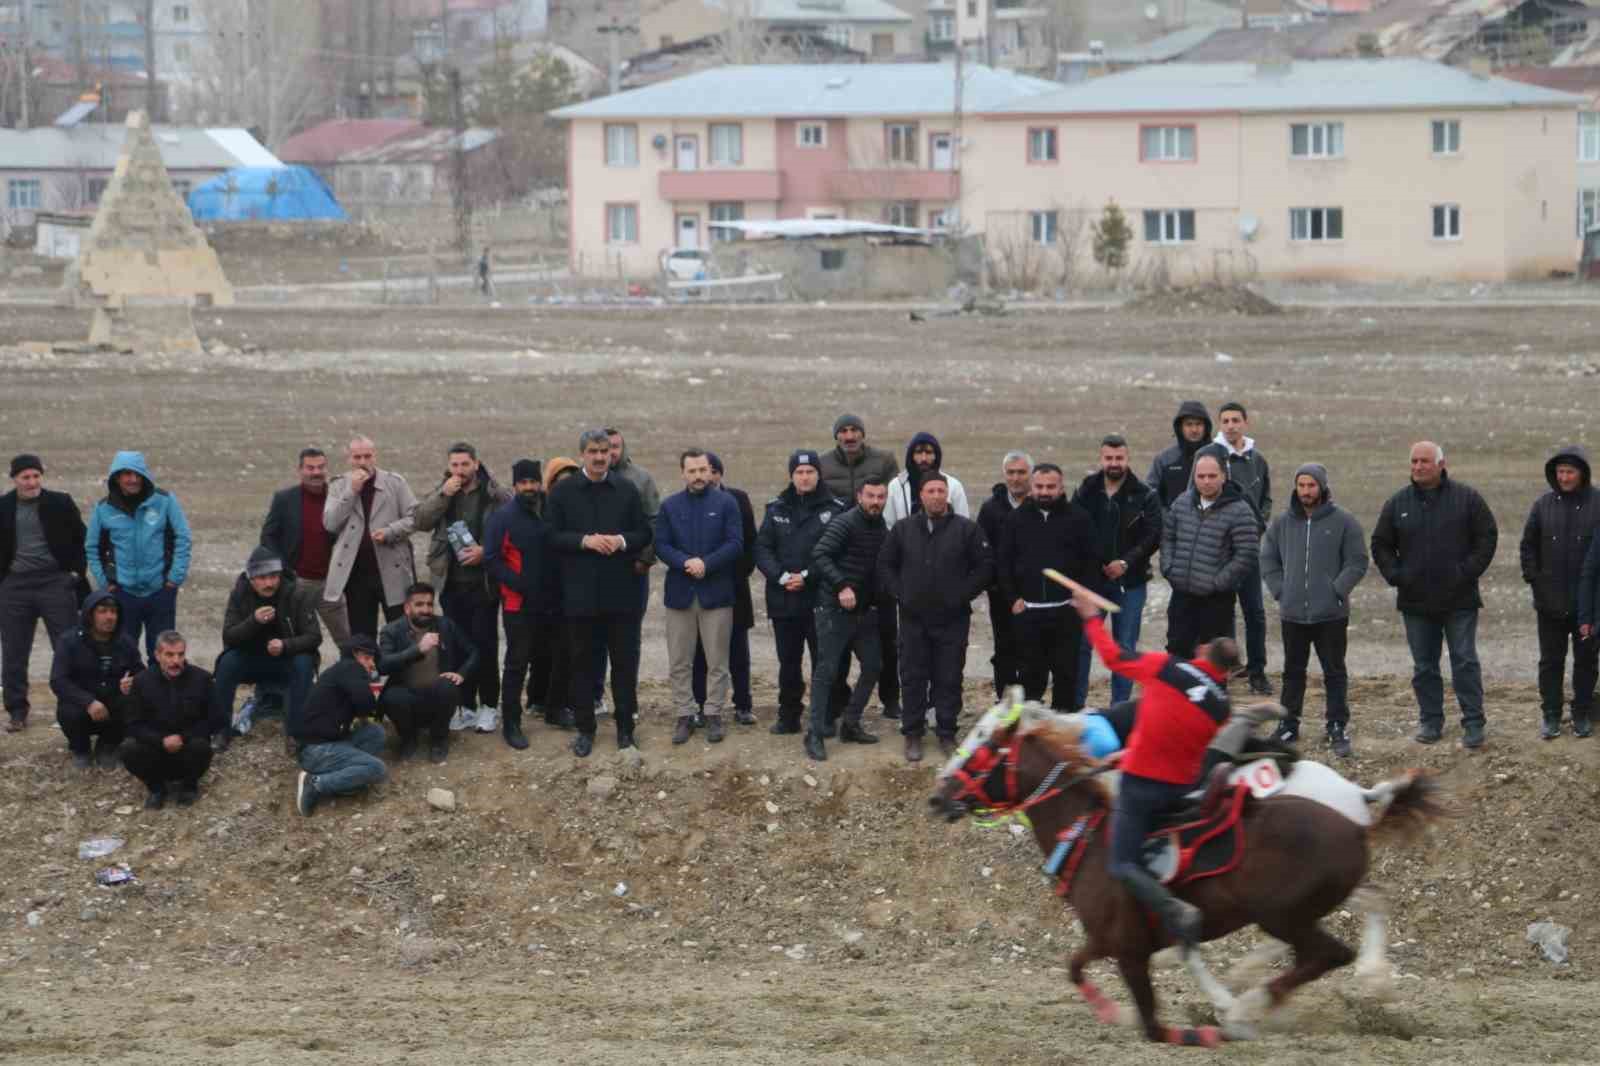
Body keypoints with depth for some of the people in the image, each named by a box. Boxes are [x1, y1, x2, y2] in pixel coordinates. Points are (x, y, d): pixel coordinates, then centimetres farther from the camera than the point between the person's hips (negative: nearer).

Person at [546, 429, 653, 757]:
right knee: (583, 662, 6)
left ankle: (625, 727, 14)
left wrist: (622, 541, -14)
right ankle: (585, 729, 14)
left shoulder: (627, 490, 5)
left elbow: (644, 534, 6)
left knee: (625, 661, 4)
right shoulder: (563, 492, 1)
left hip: (621, 592, 1)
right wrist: (585, 541, -17)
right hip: (580, 592, -1)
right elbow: (552, 536, -2)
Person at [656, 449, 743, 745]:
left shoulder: (726, 504, 1)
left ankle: (714, 714, 10)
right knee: (679, 662, 4)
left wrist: (706, 564, -17)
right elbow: (661, 545, 1)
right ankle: (685, 715, 11)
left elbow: (735, 543, -6)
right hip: (679, 593, 2)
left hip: (716, 593, -2)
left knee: (717, 661, 2)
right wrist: (686, 563, -16)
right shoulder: (669, 506, 7)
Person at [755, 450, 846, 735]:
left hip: (820, 600, -3)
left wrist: (807, 576, -14)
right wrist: (781, 577, -11)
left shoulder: (835, 509, -2)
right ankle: (788, 716, 19)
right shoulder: (776, 509, 8)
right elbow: (762, 549, 4)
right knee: (788, 662, 11)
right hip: (783, 599, 3)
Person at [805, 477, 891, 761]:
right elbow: (820, 555, -23)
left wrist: (877, 599, 8)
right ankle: (815, 734, -4)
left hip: (864, 610, 8)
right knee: (827, 670, -7)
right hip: (835, 609, -8)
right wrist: (841, 585, -31)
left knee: (873, 666, 10)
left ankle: (850, 725, 22)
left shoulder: (883, 530, 9)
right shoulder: (845, 524, -13)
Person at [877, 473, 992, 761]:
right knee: (913, 678, 5)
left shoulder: (966, 529, -2)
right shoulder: (903, 529, 5)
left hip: (953, 619, -2)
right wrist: (898, 593, 0)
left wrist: (963, 593, -7)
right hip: (913, 618, 2)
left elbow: (985, 566, -2)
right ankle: (912, 735, 14)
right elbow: (885, 565, 12)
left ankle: (947, 734, 13)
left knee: (949, 680, 4)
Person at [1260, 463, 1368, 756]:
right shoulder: (1282, 522, 4)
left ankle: (1338, 728, 9)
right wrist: (1280, 590, 2)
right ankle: (1288, 726, 21)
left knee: (1335, 672, 4)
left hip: (1331, 613, -3)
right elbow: (1268, 559, 12)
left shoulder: (1343, 521, -5)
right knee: (1293, 672, 13)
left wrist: (1337, 591, -12)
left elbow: (1357, 562, -4)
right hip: (1293, 613, 3)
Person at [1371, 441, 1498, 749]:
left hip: (1459, 599, -3)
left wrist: (1469, 571, -8)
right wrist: (1395, 575, -1)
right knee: (1424, 666, 8)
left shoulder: (1466, 499, -1)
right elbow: (1381, 545, 12)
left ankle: (1473, 723, 2)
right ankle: (1430, 721, 17)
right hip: (1416, 602, 3)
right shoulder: (1398, 503, 6)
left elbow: (1487, 536, 1)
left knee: (1465, 662, -3)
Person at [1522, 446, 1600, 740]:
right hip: (1551, 602, 2)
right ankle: (1551, 716, 12)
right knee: (1551, 660, 5)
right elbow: (1528, 546, 9)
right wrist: (1533, 580, 0)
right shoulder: (1543, 505, 2)